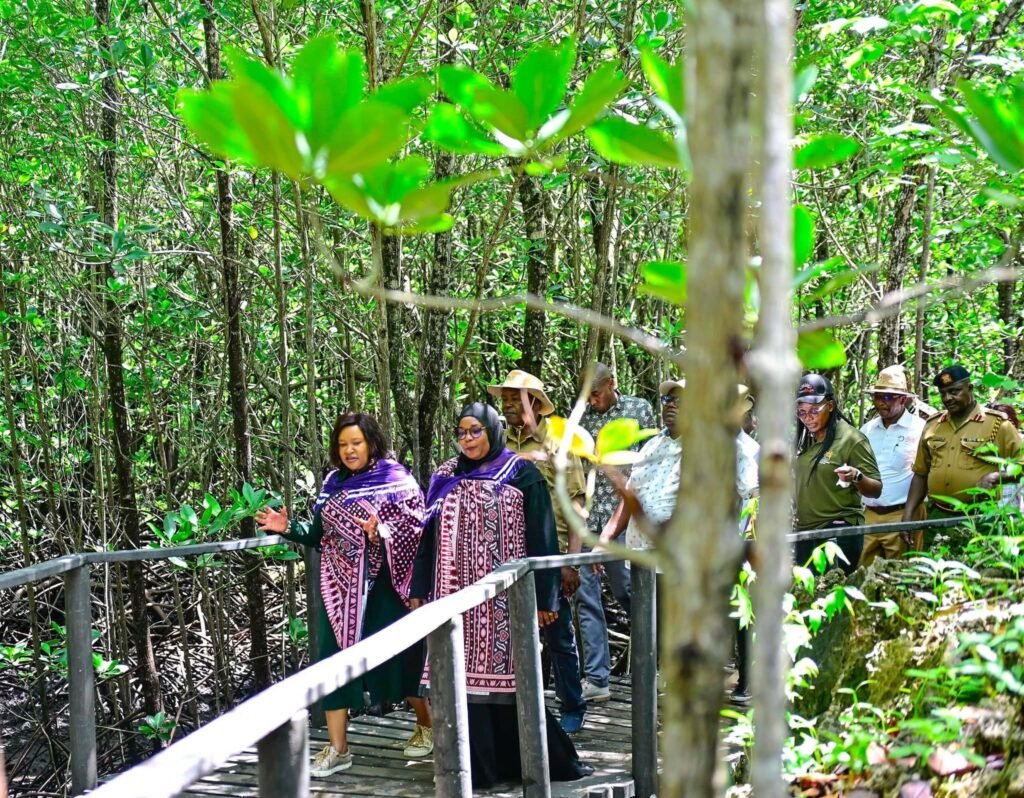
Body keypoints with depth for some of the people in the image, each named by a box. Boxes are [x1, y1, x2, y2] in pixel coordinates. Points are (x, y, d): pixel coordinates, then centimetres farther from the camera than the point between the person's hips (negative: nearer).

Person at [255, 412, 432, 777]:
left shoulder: (397, 481, -5)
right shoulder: (333, 484, 10)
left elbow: (416, 533, -13)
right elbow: (321, 535, 12)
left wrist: (381, 532, -29)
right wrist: (288, 528, -3)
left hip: (382, 588, -5)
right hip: (341, 588, 5)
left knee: (397, 659, 4)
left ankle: (426, 725, 28)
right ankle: (337, 748, 6)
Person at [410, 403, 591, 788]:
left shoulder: (521, 474, -1)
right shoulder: (444, 478, 11)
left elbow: (541, 539, -4)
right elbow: (429, 536, 14)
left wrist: (543, 598, -8)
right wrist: (419, 591, 9)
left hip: (503, 598, -4)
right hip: (456, 597, 4)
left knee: (507, 677, -1)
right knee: (464, 678, 2)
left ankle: (549, 760, 11)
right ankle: (475, 766, 8)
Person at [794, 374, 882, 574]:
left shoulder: (851, 439, -11)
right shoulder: (804, 438, 8)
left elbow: (876, 490, -12)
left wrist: (856, 477, -29)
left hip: (839, 533, -6)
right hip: (805, 531, 6)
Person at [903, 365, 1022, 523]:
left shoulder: (997, 424, -2)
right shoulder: (932, 425, 13)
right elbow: (921, 474, 17)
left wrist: (995, 477, -18)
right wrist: (908, 514, 8)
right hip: (938, 516, 4)